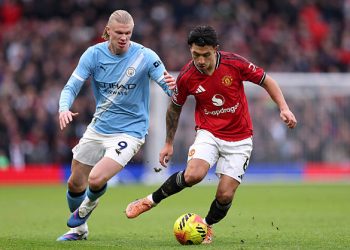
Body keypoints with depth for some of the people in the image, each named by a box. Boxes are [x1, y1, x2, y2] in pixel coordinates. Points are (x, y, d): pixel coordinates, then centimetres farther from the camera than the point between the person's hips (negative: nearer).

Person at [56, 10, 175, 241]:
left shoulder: (145, 56, -16)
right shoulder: (94, 54, -8)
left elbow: (171, 89, -18)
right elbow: (71, 87, -8)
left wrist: (172, 86, -44)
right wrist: (64, 108, -30)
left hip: (130, 131, -4)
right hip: (98, 127, 4)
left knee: (96, 179, -21)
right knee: (75, 183, 11)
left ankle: (88, 204, 16)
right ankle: (78, 229, 39)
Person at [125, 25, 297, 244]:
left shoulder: (235, 63, -16)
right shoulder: (186, 76, -12)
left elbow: (266, 81, -2)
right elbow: (175, 107, 7)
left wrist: (284, 108, -12)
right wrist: (169, 143, 13)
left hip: (239, 138, 0)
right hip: (209, 133, 0)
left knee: (225, 195, -8)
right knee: (193, 175, -28)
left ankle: (207, 226, 24)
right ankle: (150, 201, -4)